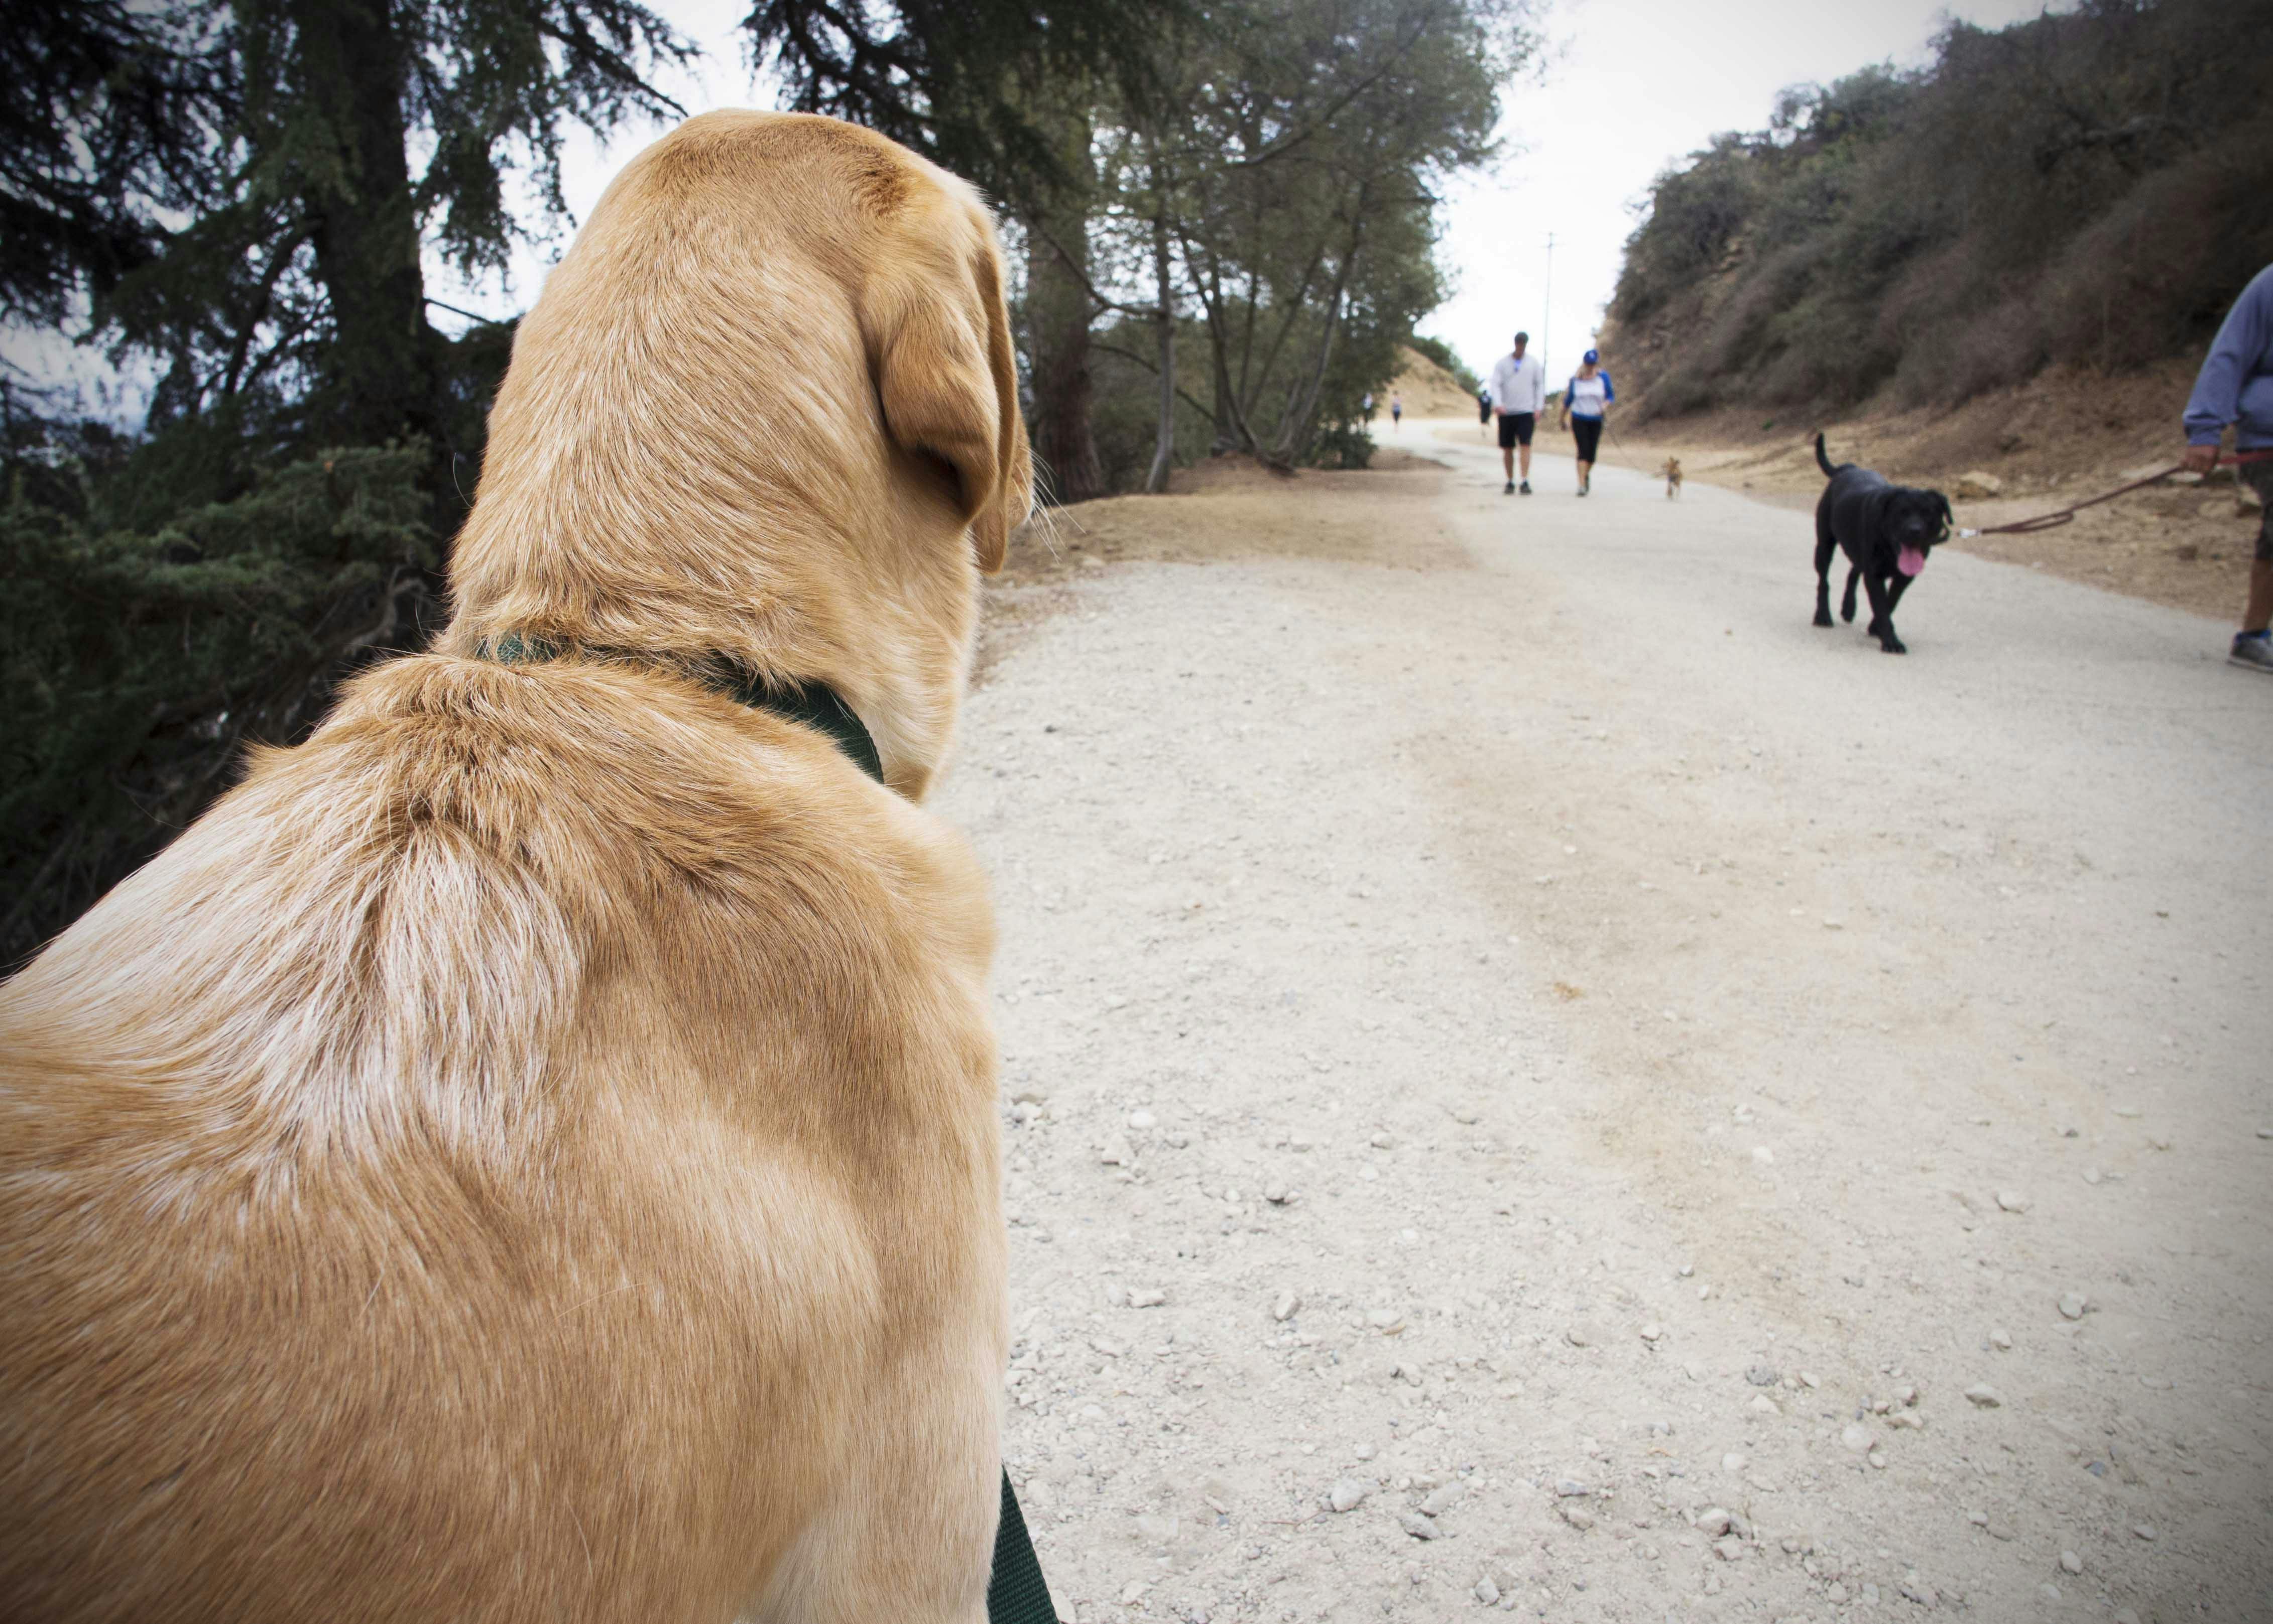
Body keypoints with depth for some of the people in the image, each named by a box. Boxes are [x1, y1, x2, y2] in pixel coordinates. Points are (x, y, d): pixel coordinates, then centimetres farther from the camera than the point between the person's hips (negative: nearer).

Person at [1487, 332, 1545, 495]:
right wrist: (1498, 404, -21)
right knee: (1507, 449, 5)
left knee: (1525, 445, -14)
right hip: (1506, 412, 1)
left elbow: (1540, 385, 10)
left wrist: (1539, 408, 1)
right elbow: (1495, 385, -3)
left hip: (1527, 412, -1)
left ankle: (1526, 481, -17)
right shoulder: (1502, 363, 5)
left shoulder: (1533, 362, 7)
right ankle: (1510, 482, 15)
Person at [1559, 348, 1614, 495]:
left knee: (1592, 452, 5)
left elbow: (1611, 395, 4)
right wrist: (1564, 417, 17)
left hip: (1596, 420, 1)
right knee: (1583, 450, -14)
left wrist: (1606, 405, -18)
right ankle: (1582, 485, -16)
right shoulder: (1576, 379, 0)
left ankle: (1587, 474, 37)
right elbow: (1568, 399, 10)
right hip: (1579, 419, -1)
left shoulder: (1603, 377, -1)